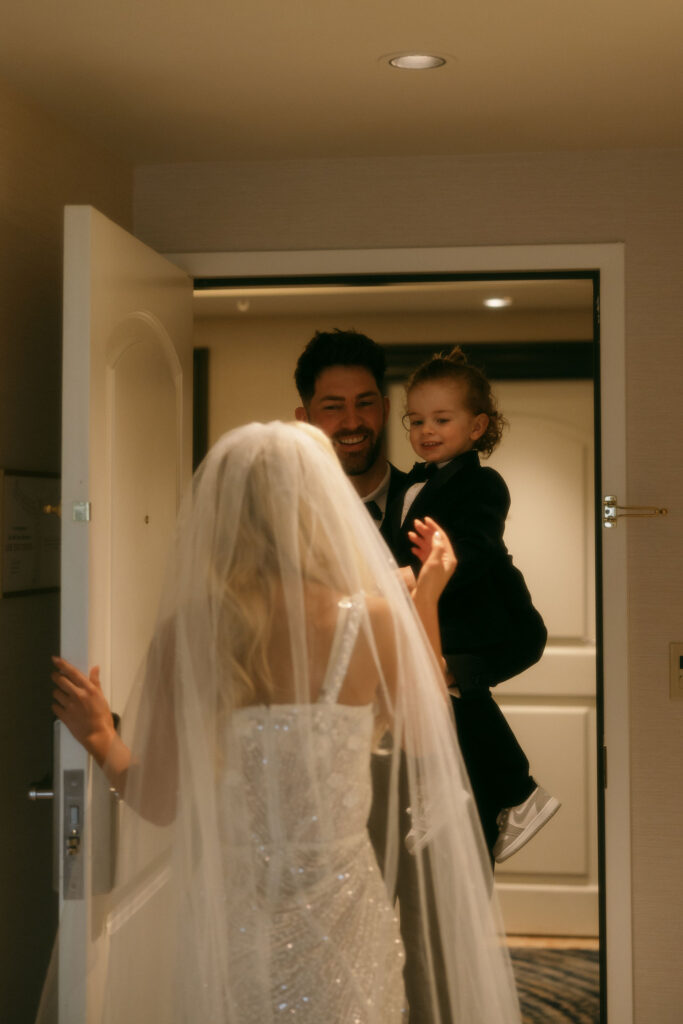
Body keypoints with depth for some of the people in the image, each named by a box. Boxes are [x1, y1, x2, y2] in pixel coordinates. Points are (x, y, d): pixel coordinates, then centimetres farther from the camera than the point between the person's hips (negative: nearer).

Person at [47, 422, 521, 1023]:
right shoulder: (376, 622, -14)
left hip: (226, 926, 1)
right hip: (338, 922, -1)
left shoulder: (184, 635, -13)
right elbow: (426, 741, 4)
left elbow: (160, 805, -7)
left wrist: (101, 740, 10)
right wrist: (427, 604, 7)